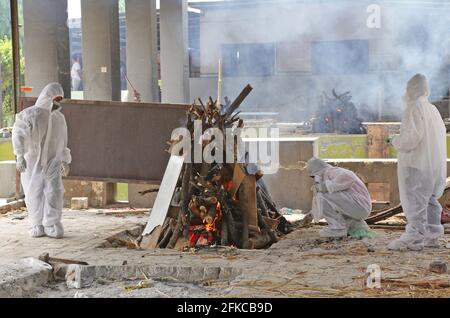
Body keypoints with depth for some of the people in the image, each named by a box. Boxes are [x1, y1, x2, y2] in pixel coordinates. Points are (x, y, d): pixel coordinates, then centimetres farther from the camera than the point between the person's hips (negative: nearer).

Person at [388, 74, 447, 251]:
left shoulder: (413, 108, -13)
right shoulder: (433, 109, 11)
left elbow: (412, 136, -22)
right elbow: (441, 134, 16)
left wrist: (397, 142, -3)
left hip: (416, 163, -8)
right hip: (435, 162, 8)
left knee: (414, 201, -6)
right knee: (430, 200, 14)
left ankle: (414, 237, -6)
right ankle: (431, 236, 19)